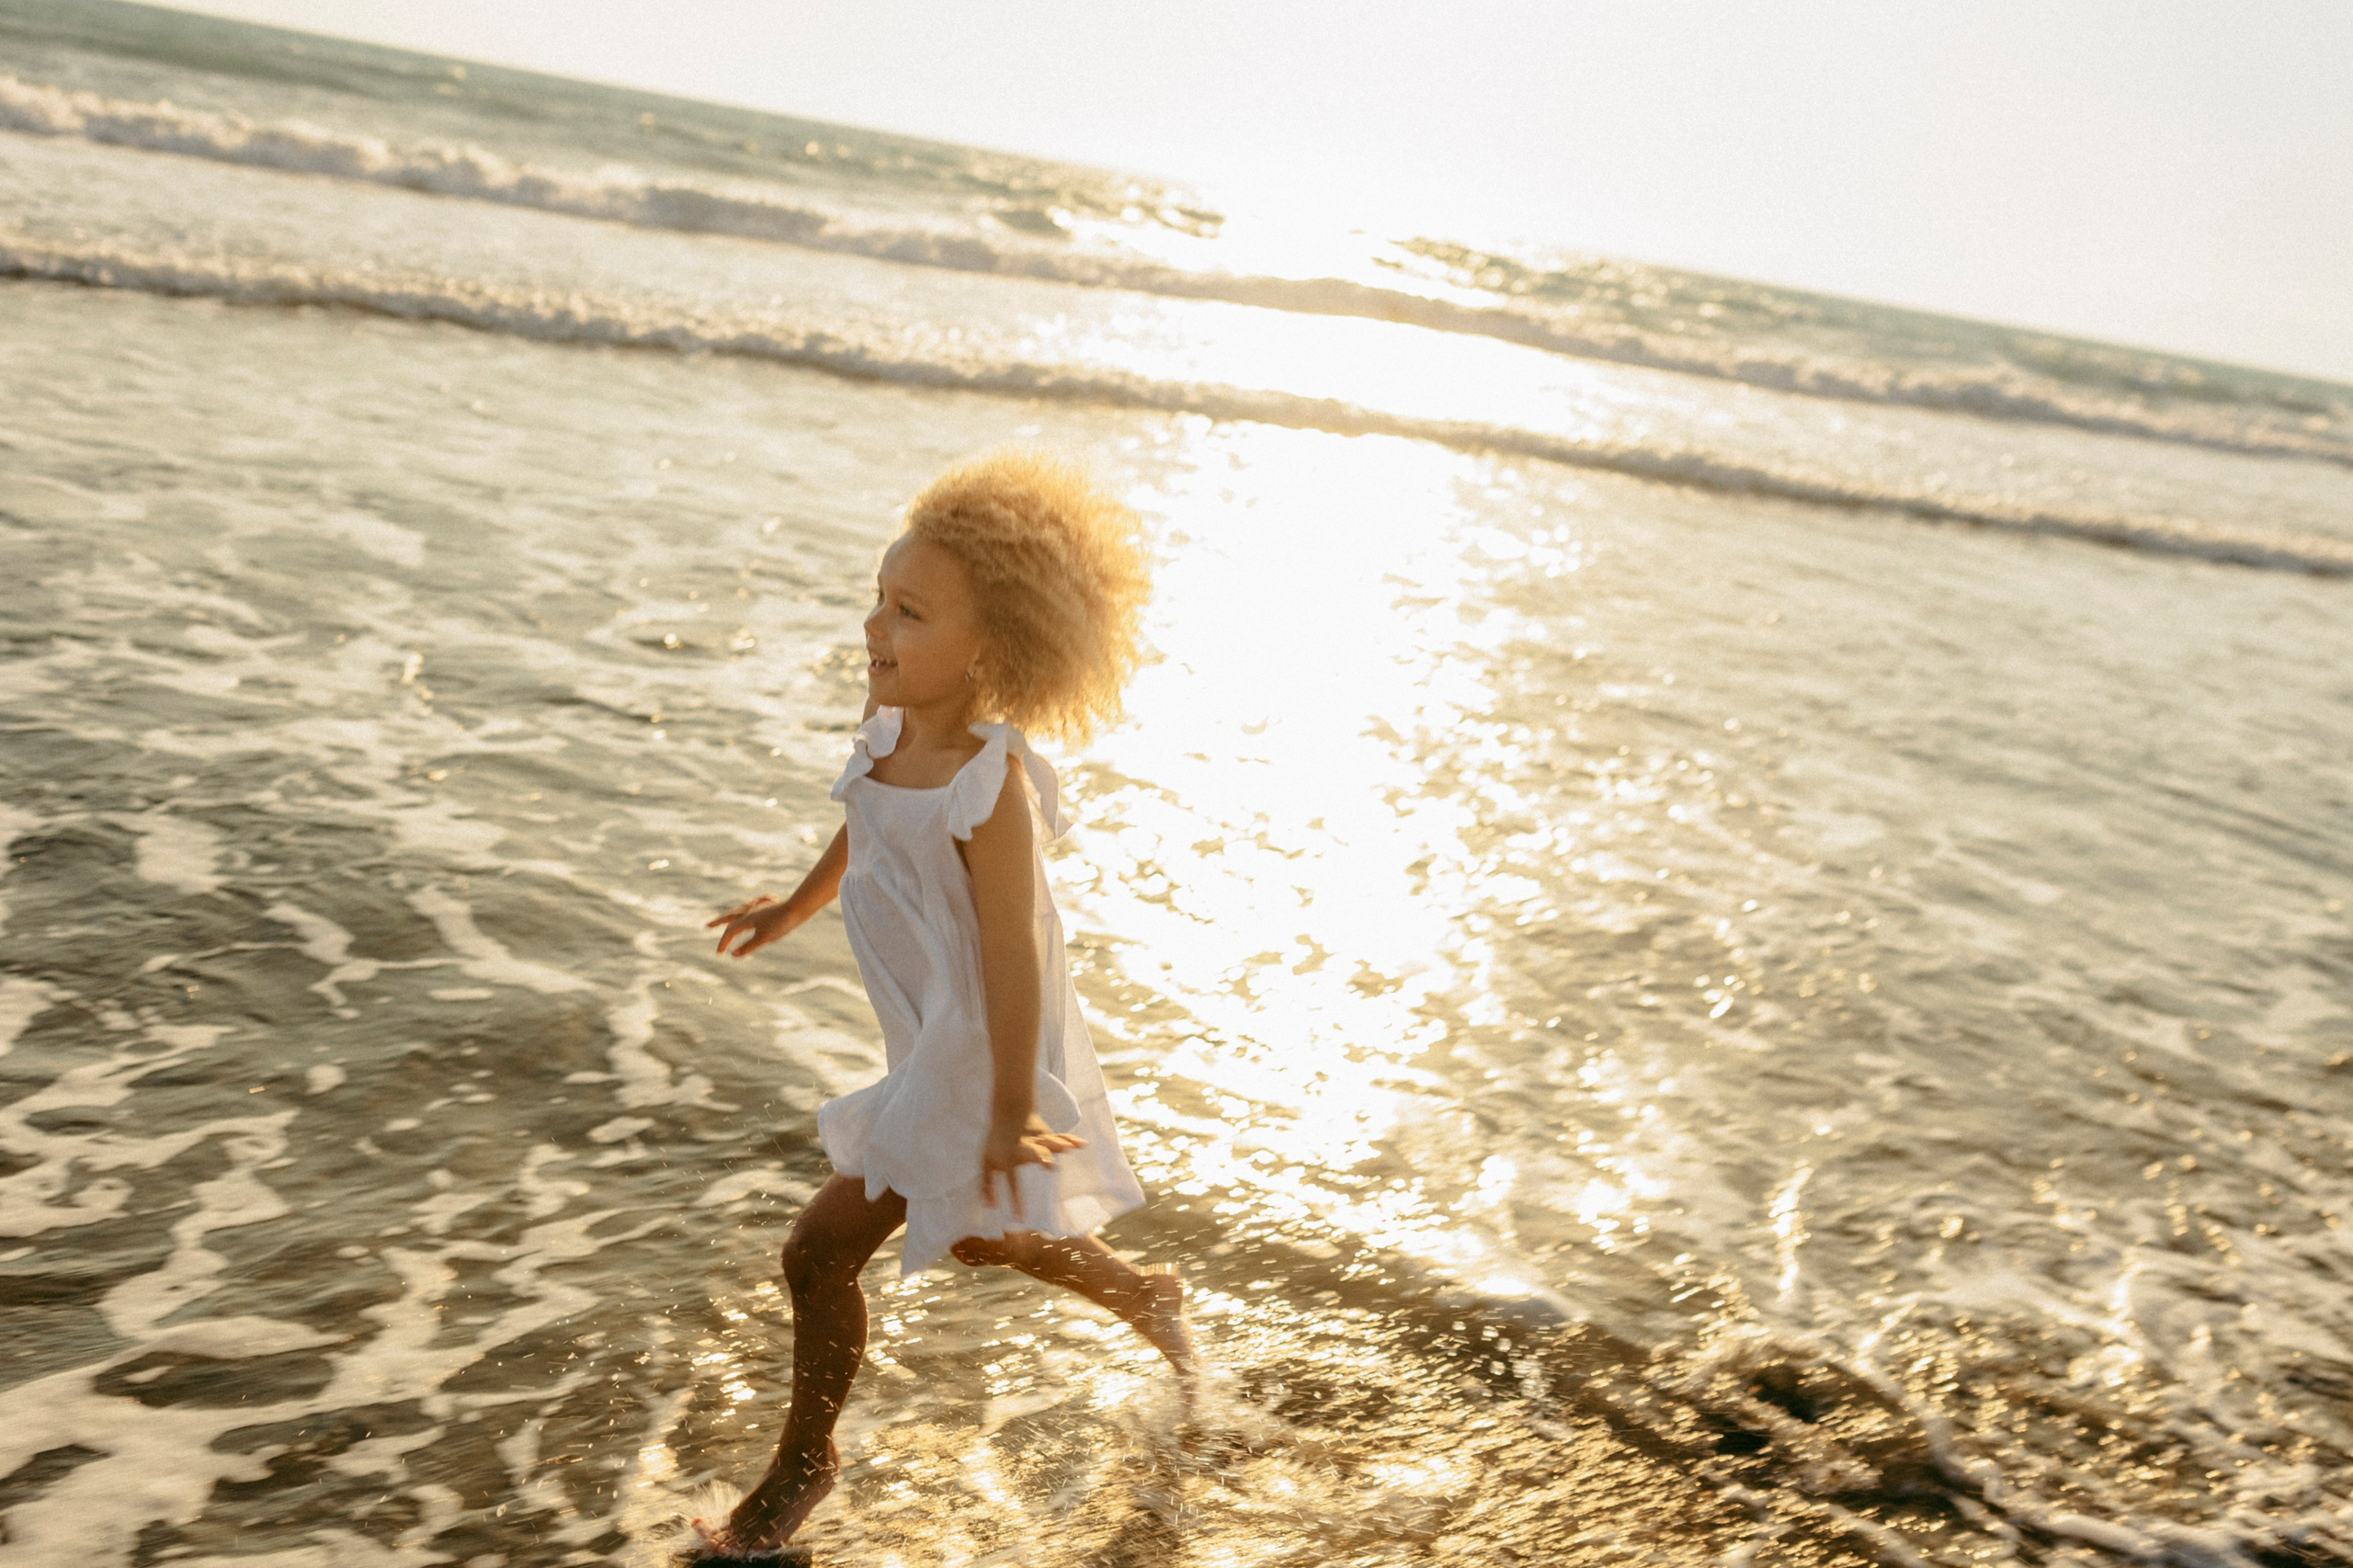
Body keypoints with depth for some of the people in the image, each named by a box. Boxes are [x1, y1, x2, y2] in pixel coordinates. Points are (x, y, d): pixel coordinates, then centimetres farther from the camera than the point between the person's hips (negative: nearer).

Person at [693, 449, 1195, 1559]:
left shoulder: (987, 786, -31)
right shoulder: (895, 729, -6)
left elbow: (1011, 951, -28)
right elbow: (868, 829, 15)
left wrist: (1007, 1110, -23)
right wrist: (796, 905, 29)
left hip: (976, 1058, -9)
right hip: (933, 1043, 9)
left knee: (822, 1249, 0)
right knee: (977, 1235, 29)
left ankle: (803, 1460, 24)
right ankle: (1151, 1306, 51)